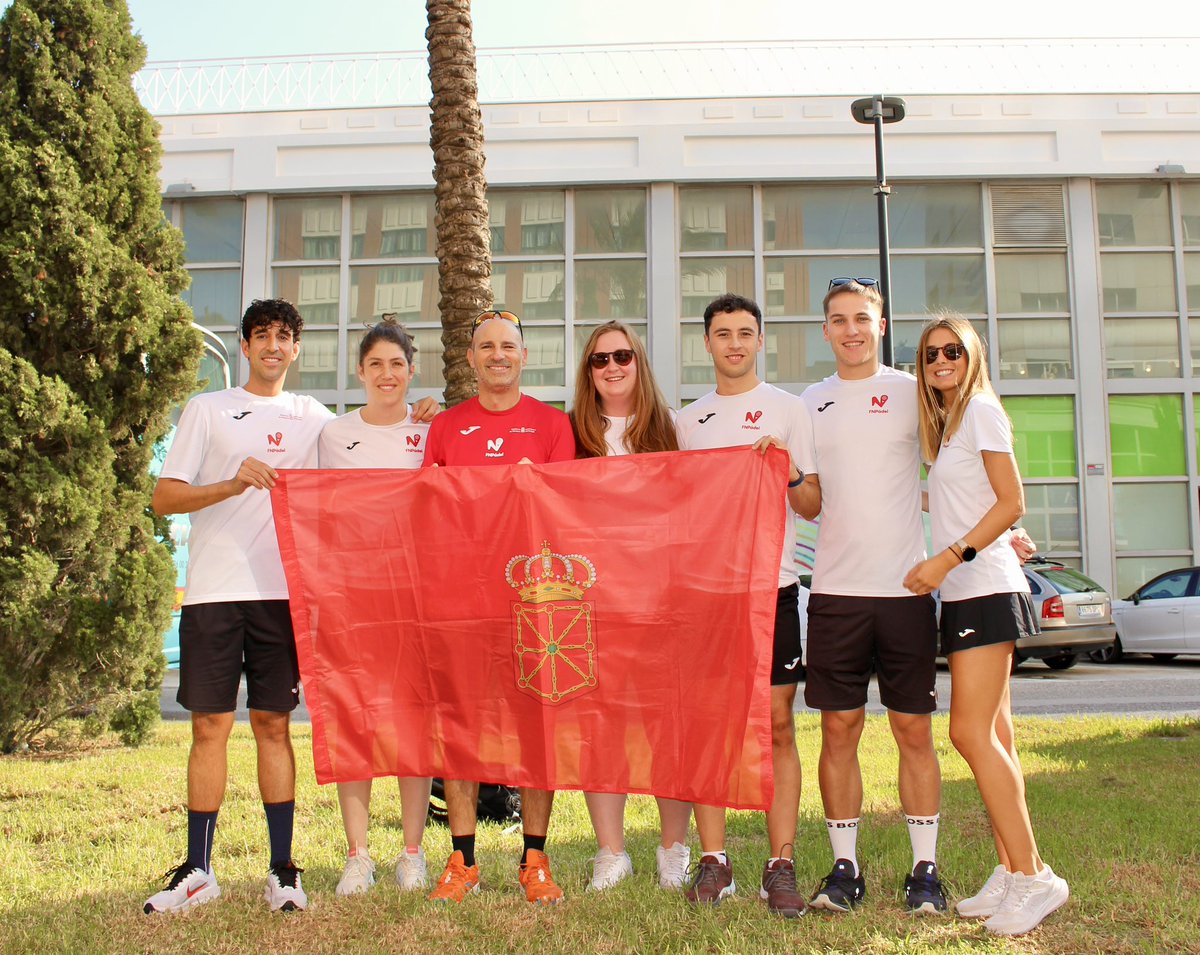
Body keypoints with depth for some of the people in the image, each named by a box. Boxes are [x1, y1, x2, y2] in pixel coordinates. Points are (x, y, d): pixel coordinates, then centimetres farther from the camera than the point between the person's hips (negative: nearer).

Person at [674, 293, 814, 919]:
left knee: (777, 726, -1)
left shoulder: (787, 409, 6)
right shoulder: (689, 420, 16)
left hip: (771, 584, -3)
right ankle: (713, 861, 10)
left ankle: (781, 865, 5)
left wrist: (786, 466, -16)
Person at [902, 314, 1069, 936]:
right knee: (992, 738, 7)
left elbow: (1012, 502, -13)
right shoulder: (945, 422, 20)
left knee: (972, 734, -13)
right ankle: (1010, 871, 11)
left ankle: (1033, 877, -7)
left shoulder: (981, 408, -6)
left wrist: (947, 559, -17)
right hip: (963, 593, 9)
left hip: (985, 589, -9)